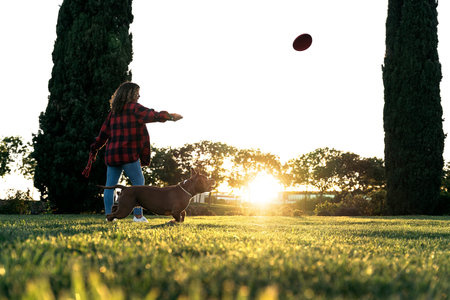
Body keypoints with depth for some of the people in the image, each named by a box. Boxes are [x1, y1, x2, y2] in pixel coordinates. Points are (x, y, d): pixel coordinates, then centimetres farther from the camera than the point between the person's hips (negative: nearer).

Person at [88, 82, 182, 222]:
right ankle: (138, 215, -3)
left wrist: (95, 148, 24)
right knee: (138, 183, 2)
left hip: (112, 154, 6)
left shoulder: (113, 112, 15)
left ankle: (108, 214, 10)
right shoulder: (133, 108, -3)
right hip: (128, 154, -6)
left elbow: (104, 132, 17)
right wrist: (170, 117, -8)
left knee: (110, 185, 11)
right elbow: (151, 115, -15)